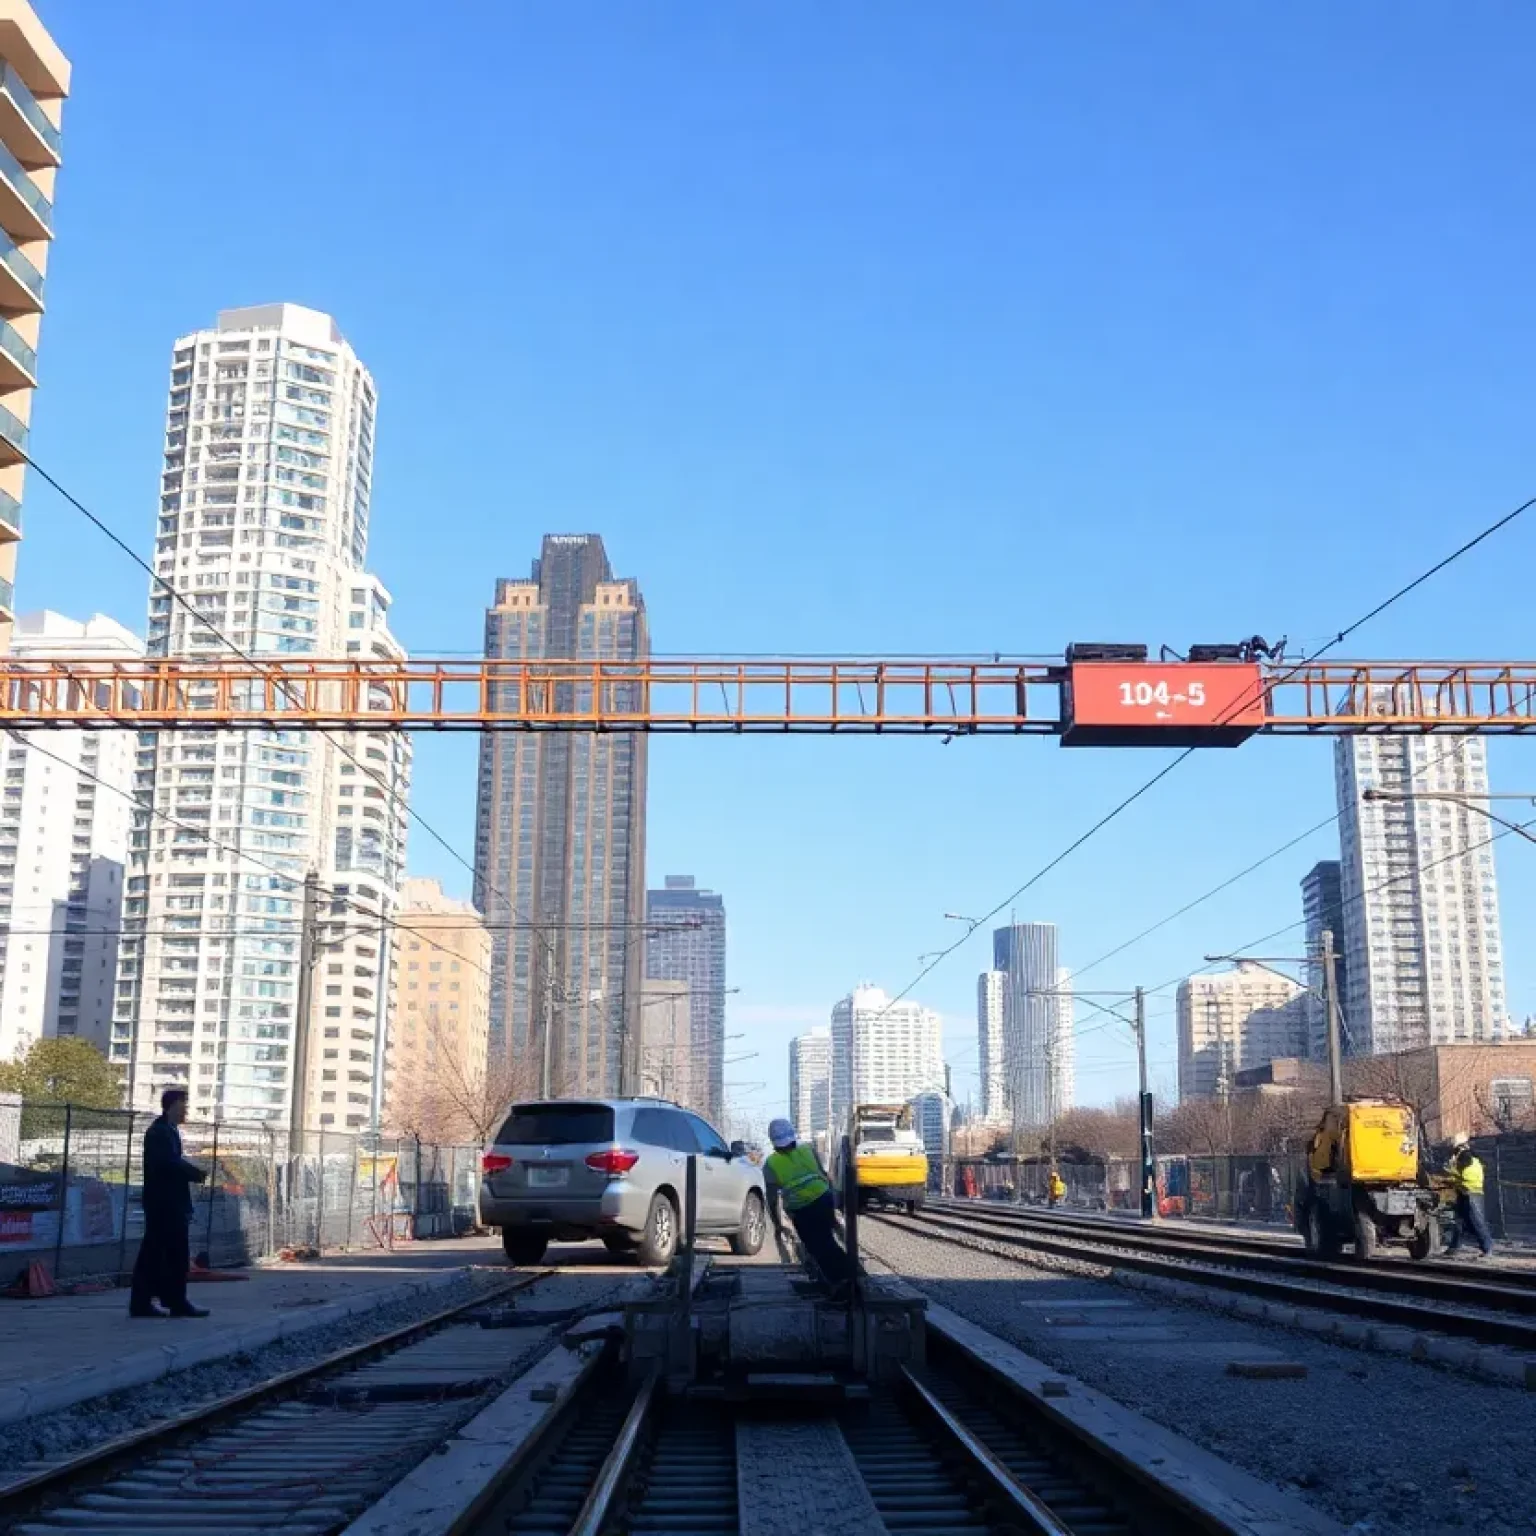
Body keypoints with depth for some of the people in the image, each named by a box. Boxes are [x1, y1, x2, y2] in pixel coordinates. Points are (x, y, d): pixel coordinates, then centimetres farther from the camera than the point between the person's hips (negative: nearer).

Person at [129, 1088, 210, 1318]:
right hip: (166, 1202, -10)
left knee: (154, 1252, 9)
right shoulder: (160, 1132, -14)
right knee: (177, 1253, -5)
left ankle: (141, 1303, 10)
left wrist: (192, 1172, 4)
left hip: (163, 1203, 10)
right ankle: (177, 1303, 0)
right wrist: (196, 1174, -11)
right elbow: (170, 1163, -23)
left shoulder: (167, 1131, 18)